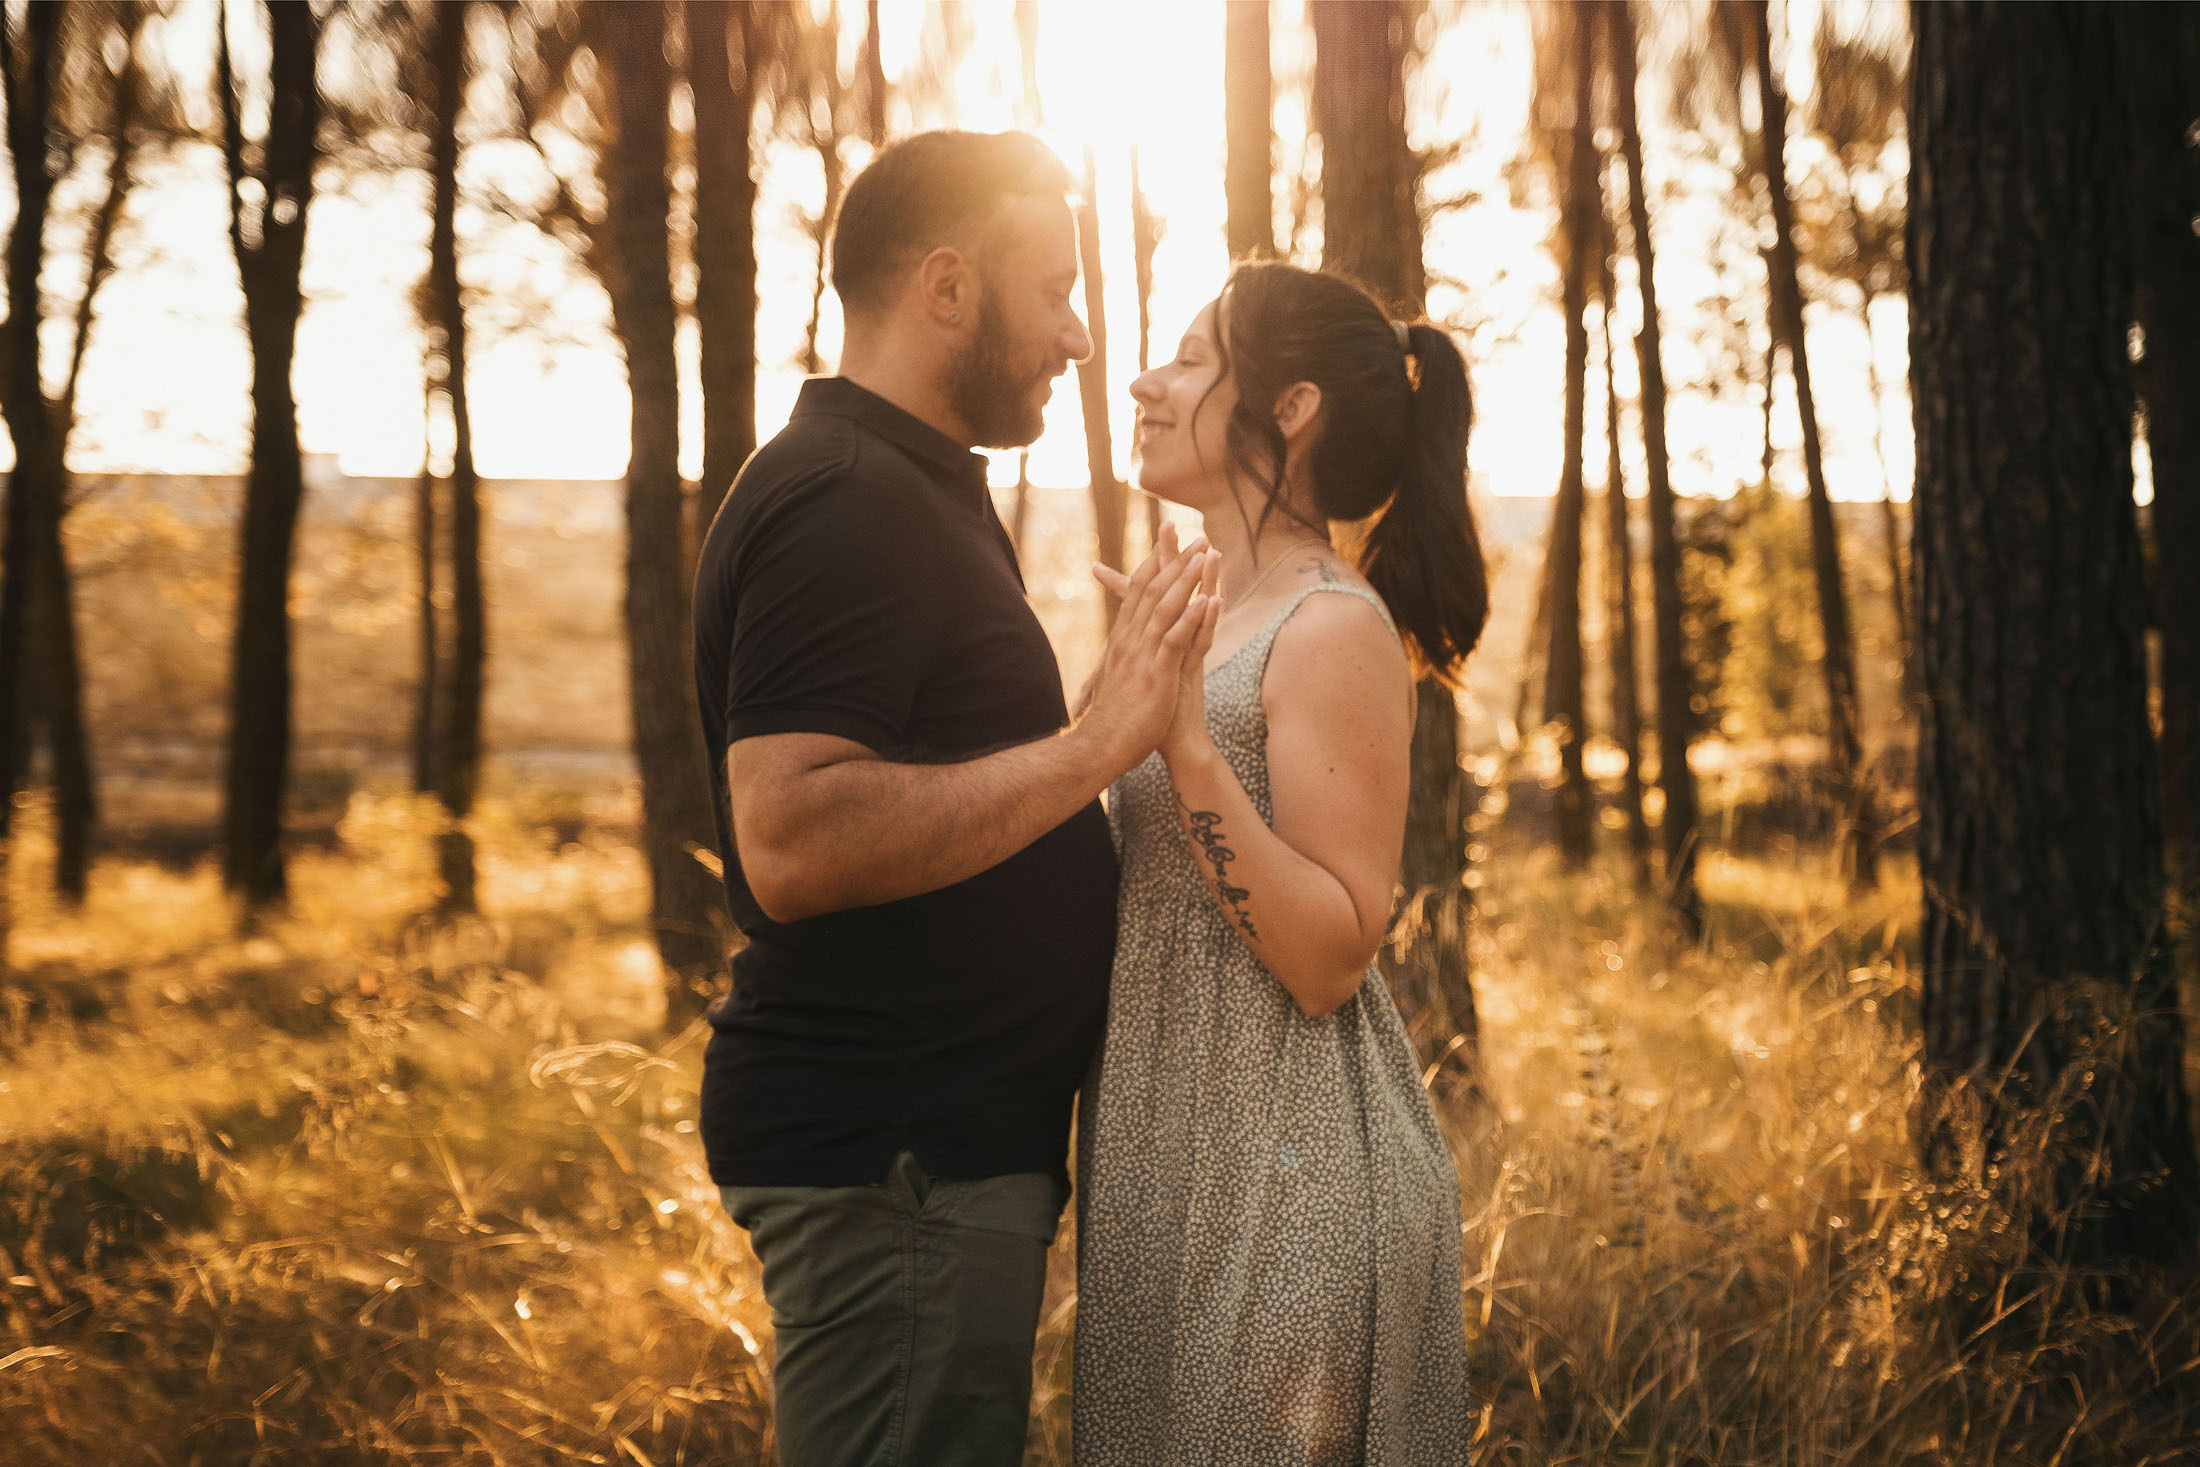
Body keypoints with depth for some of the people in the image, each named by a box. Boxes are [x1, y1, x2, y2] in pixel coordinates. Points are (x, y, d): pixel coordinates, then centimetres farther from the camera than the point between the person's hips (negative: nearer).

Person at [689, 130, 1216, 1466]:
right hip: (892, 1158, -11)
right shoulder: (841, 502, -17)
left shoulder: (914, 492, 19)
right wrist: (1095, 744, -27)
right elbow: (793, 841, -28)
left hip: (949, 1141, 11)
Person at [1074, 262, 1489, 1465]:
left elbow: (1330, 959, -21)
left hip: (1286, 1178, -9)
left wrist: (1186, 744, -26)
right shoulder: (1220, 628, 13)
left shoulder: (1338, 628, -15)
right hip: (1179, 1164, 9)